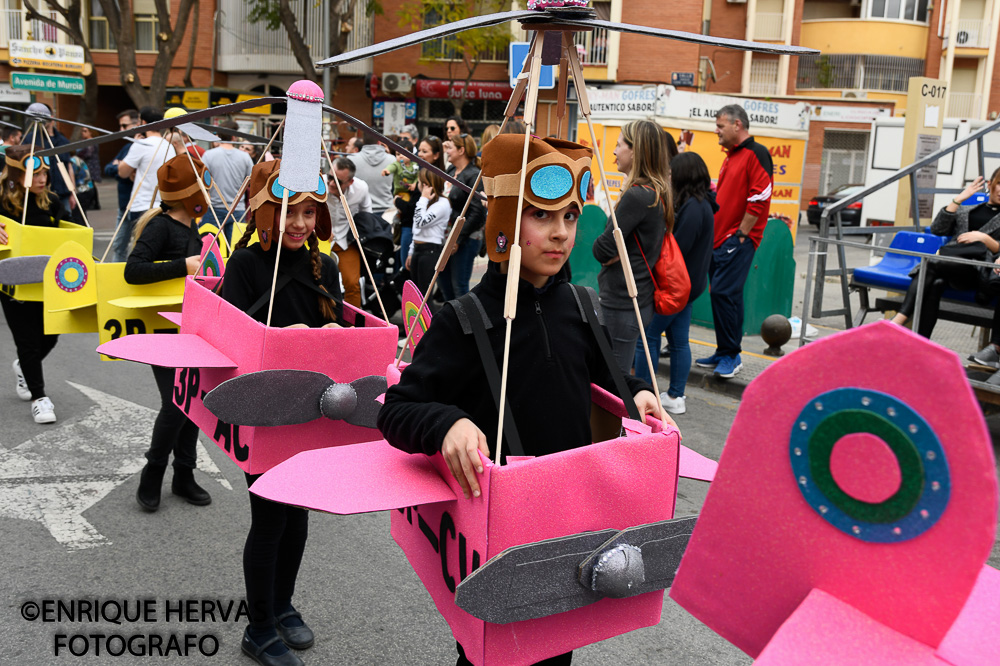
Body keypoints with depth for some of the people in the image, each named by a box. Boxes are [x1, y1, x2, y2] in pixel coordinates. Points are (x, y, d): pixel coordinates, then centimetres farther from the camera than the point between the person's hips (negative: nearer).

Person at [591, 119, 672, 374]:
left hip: (621, 304, -10)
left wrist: (600, 246, 3)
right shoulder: (658, 193, 9)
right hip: (640, 301, 10)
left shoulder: (636, 196, -20)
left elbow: (603, 250, -16)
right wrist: (618, 251, 2)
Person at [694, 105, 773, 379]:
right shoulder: (731, 156, 19)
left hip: (738, 240, -9)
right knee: (719, 293, 10)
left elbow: (760, 198, -16)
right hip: (719, 238, 9)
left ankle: (732, 355, -3)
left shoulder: (756, 154, -9)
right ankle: (723, 352, 18)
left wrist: (741, 235, -15)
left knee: (724, 293, -13)